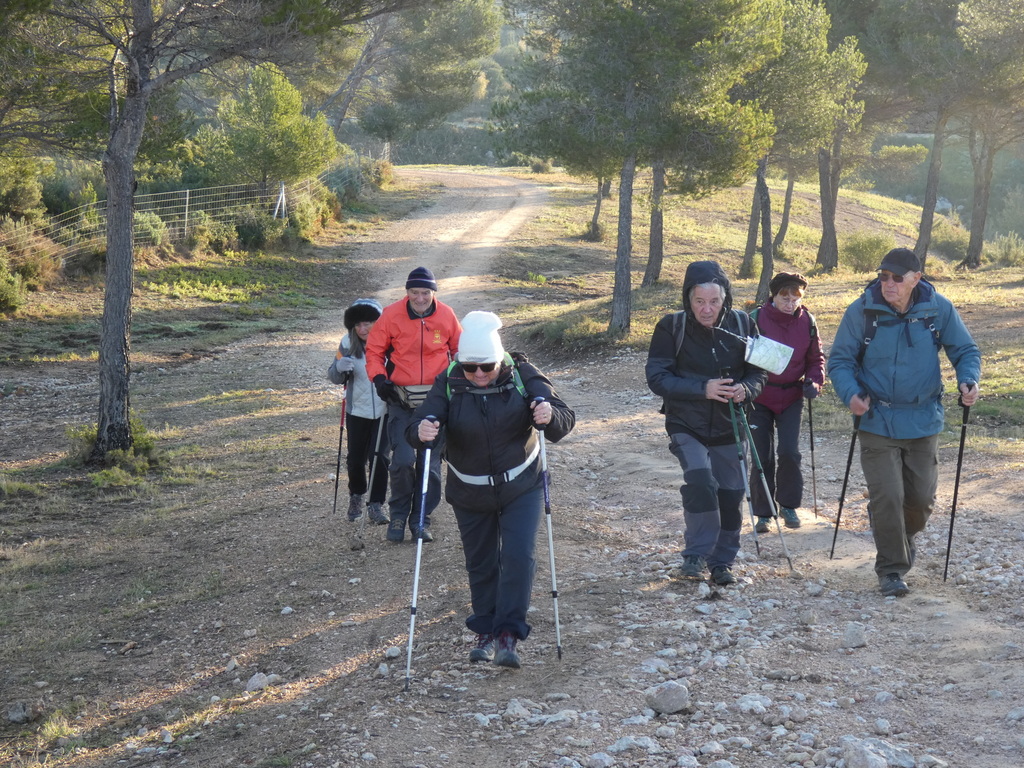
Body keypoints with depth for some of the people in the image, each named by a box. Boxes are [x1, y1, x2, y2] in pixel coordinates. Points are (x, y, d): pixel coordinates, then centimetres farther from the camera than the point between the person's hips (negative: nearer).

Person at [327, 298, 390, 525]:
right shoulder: (347, 344, -4)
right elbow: (334, 377, 3)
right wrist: (339, 368, -20)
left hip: (384, 411, -2)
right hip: (357, 410, 2)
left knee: (379, 457, -7)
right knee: (356, 459, 8)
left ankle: (376, 504, 7)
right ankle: (356, 495, 35)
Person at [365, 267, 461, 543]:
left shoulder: (446, 316, -2)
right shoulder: (392, 315, -7)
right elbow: (374, 350, 2)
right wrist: (378, 377, -13)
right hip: (401, 399, -2)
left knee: (431, 463, 3)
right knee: (403, 460, -12)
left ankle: (421, 519, 18)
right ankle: (398, 515, 11)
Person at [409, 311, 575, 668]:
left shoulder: (523, 376, -15)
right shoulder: (449, 383, -13)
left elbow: (566, 420, -21)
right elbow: (418, 427, -19)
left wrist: (550, 416, -44)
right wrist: (421, 432, -44)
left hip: (521, 487, -1)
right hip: (470, 494, 2)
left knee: (518, 555, -13)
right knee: (480, 563, 12)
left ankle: (508, 634, -7)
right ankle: (486, 631, 28)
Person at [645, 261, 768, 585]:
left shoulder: (742, 323, -4)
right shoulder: (671, 326, -11)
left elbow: (759, 370, 4)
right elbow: (656, 377, -14)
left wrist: (745, 389, -20)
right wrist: (703, 389, -26)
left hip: (729, 427, 3)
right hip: (687, 427, -3)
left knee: (730, 495, 6)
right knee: (699, 481, -23)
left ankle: (722, 561, 26)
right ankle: (696, 554, -8)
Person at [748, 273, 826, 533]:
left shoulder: (807, 322, 0)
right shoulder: (756, 319, -10)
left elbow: (816, 358, 11)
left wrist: (814, 382, -7)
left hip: (791, 397, 2)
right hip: (760, 398, -2)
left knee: (790, 453, -9)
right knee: (762, 457, 1)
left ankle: (788, 505, 13)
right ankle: (763, 513, 15)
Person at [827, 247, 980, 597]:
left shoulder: (939, 308, -6)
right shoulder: (861, 311, -10)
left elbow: (966, 350, 4)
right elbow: (840, 359, -3)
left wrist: (968, 379, -17)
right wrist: (851, 393, -21)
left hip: (923, 421, 2)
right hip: (877, 421, -2)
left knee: (921, 496, 10)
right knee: (886, 496, -7)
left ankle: (905, 536, 43)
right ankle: (891, 568, 9)